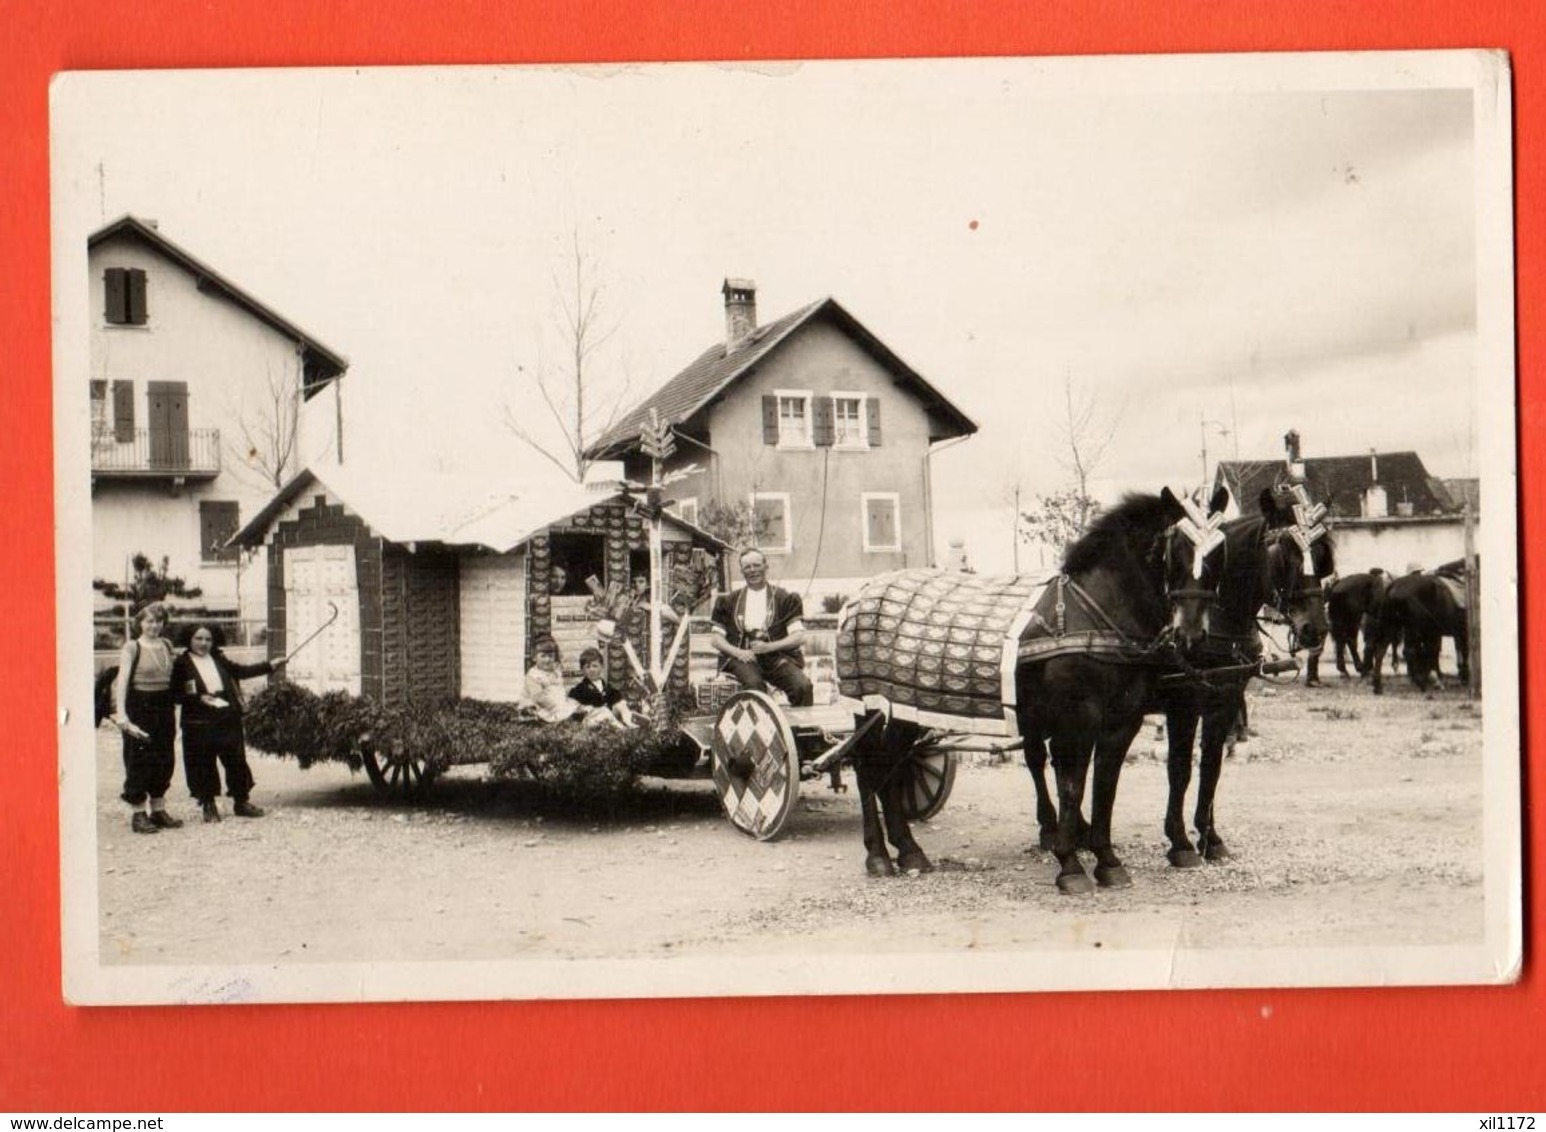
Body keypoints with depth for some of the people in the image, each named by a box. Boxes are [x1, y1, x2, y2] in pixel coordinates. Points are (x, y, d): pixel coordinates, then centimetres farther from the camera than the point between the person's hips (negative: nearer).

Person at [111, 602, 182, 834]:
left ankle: (158, 810, 20)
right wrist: (121, 713, -26)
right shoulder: (132, 647, -7)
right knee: (139, 760, -3)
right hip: (139, 705, -6)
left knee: (164, 760, 9)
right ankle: (138, 815, 4)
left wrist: (173, 711, 13)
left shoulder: (167, 645, 10)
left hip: (164, 705, 6)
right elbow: (122, 679, -16)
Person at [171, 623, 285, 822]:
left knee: (236, 760, 8)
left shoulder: (218, 659, 10)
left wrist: (269, 666, 6)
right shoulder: (182, 664, -4)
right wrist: (199, 698, -19)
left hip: (228, 719, 4)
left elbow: (240, 671, 12)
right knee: (204, 764, 2)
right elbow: (176, 694, -6)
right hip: (200, 723, -4)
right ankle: (208, 806, 14)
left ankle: (241, 802, 20)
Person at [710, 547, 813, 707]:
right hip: (741, 657, 0)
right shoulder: (729, 601, 19)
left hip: (776, 656, 0)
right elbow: (717, 639, 14)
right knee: (754, 683, -35)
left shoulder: (784, 599, 14)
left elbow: (798, 637, 6)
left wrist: (768, 647, -10)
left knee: (802, 686, -28)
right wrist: (737, 652, -7)